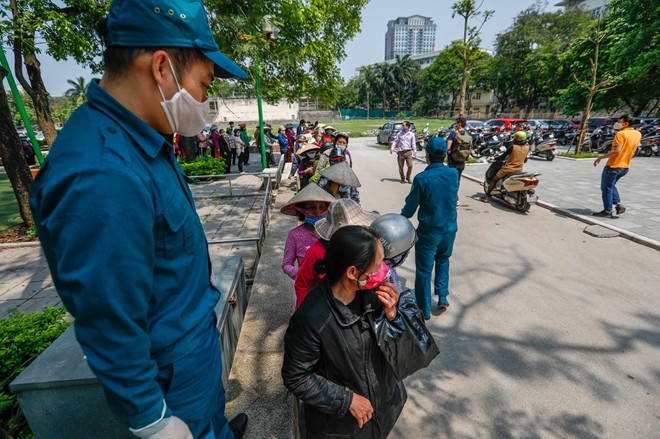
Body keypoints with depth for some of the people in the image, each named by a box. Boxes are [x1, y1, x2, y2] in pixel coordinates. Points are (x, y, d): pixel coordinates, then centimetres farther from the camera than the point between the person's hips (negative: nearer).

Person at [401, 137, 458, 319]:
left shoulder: (421, 178, -20)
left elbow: (410, 208, -11)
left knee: (424, 270, 10)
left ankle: (424, 310, 21)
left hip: (428, 231, -5)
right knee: (443, 260, 30)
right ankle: (442, 297, 29)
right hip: (450, 229, 5)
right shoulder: (454, 174, -5)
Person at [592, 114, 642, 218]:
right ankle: (618, 204, 12)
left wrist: (600, 157, -19)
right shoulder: (638, 134, 9)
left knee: (606, 188, 2)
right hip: (625, 166, 8)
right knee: (611, 186, 25)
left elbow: (616, 151, -25)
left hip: (613, 166, -8)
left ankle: (607, 211, 6)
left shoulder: (621, 134, -16)